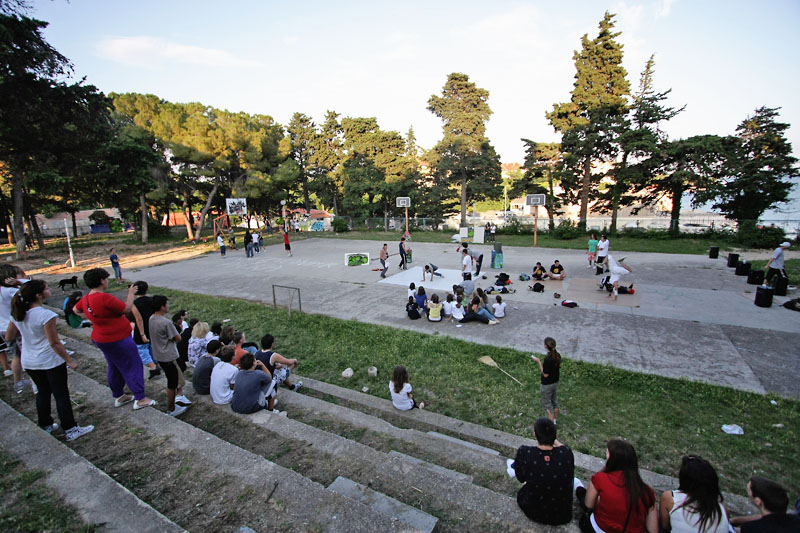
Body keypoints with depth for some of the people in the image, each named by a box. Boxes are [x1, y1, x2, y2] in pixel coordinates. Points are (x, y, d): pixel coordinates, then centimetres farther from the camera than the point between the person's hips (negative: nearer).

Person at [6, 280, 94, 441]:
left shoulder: (17, 314, -3)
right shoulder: (46, 315, -24)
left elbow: (9, 337, 9)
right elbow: (54, 343, -21)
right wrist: (70, 360, -13)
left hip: (29, 363, 7)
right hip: (51, 362, -7)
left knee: (43, 392, 23)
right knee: (61, 395, 5)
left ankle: (45, 425, 36)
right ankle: (70, 430, 13)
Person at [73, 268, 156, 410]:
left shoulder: (86, 299, 1)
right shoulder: (105, 298, -27)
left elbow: (76, 310, 21)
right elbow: (127, 308, -19)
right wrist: (131, 293, -6)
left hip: (101, 338, 9)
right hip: (118, 340, -9)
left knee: (114, 367, 22)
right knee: (133, 366, 2)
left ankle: (118, 396, 35)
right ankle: (140, 399, 8)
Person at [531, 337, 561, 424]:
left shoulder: (548, 359, -32)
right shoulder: (558, 356, -7)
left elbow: (545, 374, -23)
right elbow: (559, 369, 5)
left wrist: (539, 362, -20)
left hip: (547, 385, -8)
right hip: (555, 382, 8)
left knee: (547, 404, 10)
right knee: (554, 401, 23)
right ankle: (554, 420, 39)